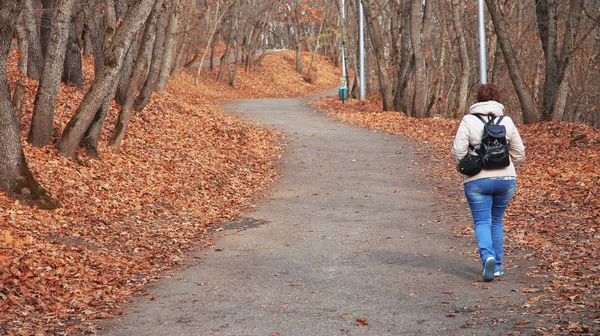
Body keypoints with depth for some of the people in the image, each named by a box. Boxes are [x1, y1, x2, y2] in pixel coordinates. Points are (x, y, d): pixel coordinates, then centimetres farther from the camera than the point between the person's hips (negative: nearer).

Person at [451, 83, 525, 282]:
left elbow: (458, 151, -10)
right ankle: (497, 266, 18)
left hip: (477, 181, -3)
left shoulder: (469, 121, -6)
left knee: (482, 221, 1)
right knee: (497, 221, 16)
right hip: (506, 179, 3)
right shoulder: (507, 122, 2)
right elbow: (519, 153, 6)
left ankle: (488, 256, -24)